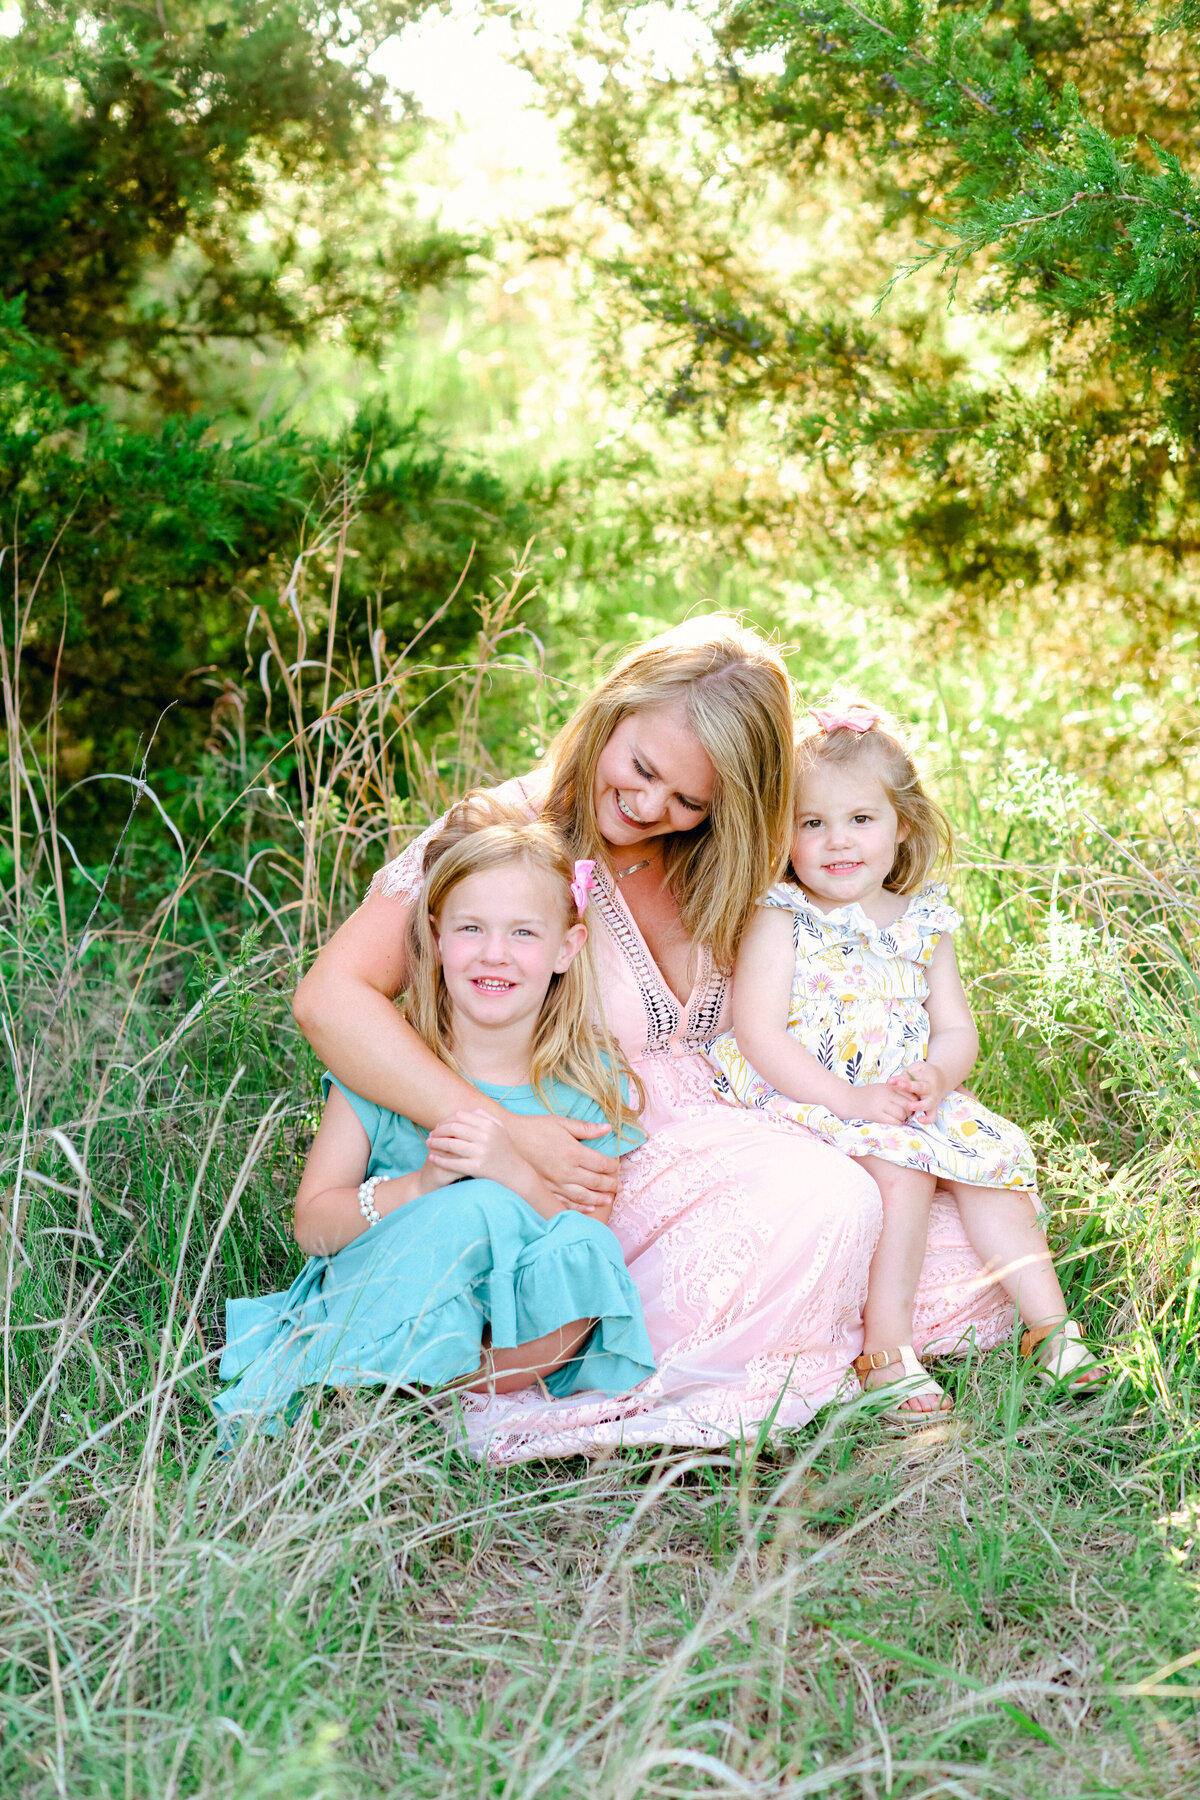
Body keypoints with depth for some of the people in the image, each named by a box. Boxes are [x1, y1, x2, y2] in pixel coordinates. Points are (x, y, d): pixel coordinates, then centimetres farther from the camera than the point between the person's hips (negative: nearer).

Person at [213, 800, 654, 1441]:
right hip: (377, 1310, -2)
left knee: (582, 1251, -29)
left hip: (511, 1338, 2)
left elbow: (594, 1221, -6)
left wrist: (517, 1174, -25)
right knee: (473, 1210, -31)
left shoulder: (593, 1083, -1)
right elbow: (312, 1225, -5)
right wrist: (421, 1186, -22)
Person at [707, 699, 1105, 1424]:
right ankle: (887, 1350, -20)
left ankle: (1049, 1317, -2)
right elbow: (759, 1036, -16)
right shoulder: (779, 919, -7)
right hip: (806, 1101, -6)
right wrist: (852, 1099, -24)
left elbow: (957, 1030, 9)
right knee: (899, 1170, -27)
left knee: (988, 1158, -12)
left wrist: (936, 1075, -16)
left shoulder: (924, 923, 9)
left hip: (910, 1103, 6)